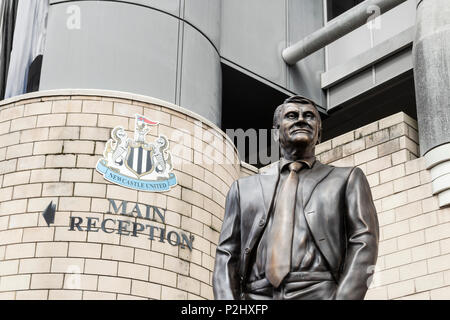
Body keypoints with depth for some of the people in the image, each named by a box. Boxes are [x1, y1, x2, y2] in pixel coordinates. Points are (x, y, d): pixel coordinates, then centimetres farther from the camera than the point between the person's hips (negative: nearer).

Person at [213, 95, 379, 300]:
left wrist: (343, 297, -11)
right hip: (256, 296, 2)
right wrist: (229, 303, -4)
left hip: (319, 294, -2)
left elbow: (364, 241, 5)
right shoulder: (244, 188, 22)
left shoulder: (347, 179, 17)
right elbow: (226, 254, 14)